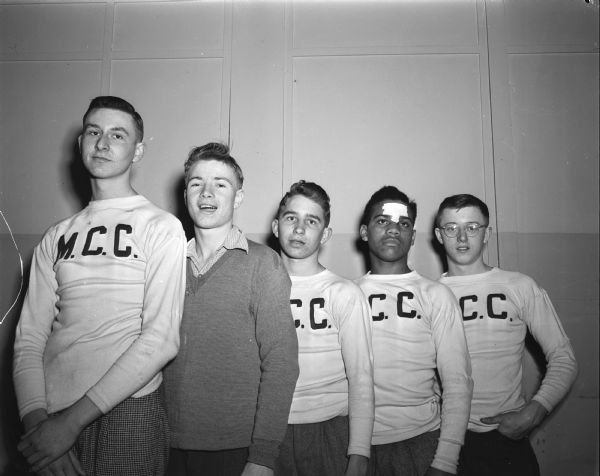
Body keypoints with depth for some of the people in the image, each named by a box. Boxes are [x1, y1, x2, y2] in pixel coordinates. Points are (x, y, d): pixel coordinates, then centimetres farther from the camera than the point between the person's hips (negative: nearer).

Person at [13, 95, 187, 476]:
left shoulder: (161, 227, -6)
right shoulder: (56, 238, 10)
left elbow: (161, 340, -14)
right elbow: (29, 338, 5)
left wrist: (73, 419, -15)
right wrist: (36, 422, -10)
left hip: (128, 413, -4)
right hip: (53, 417, 4)